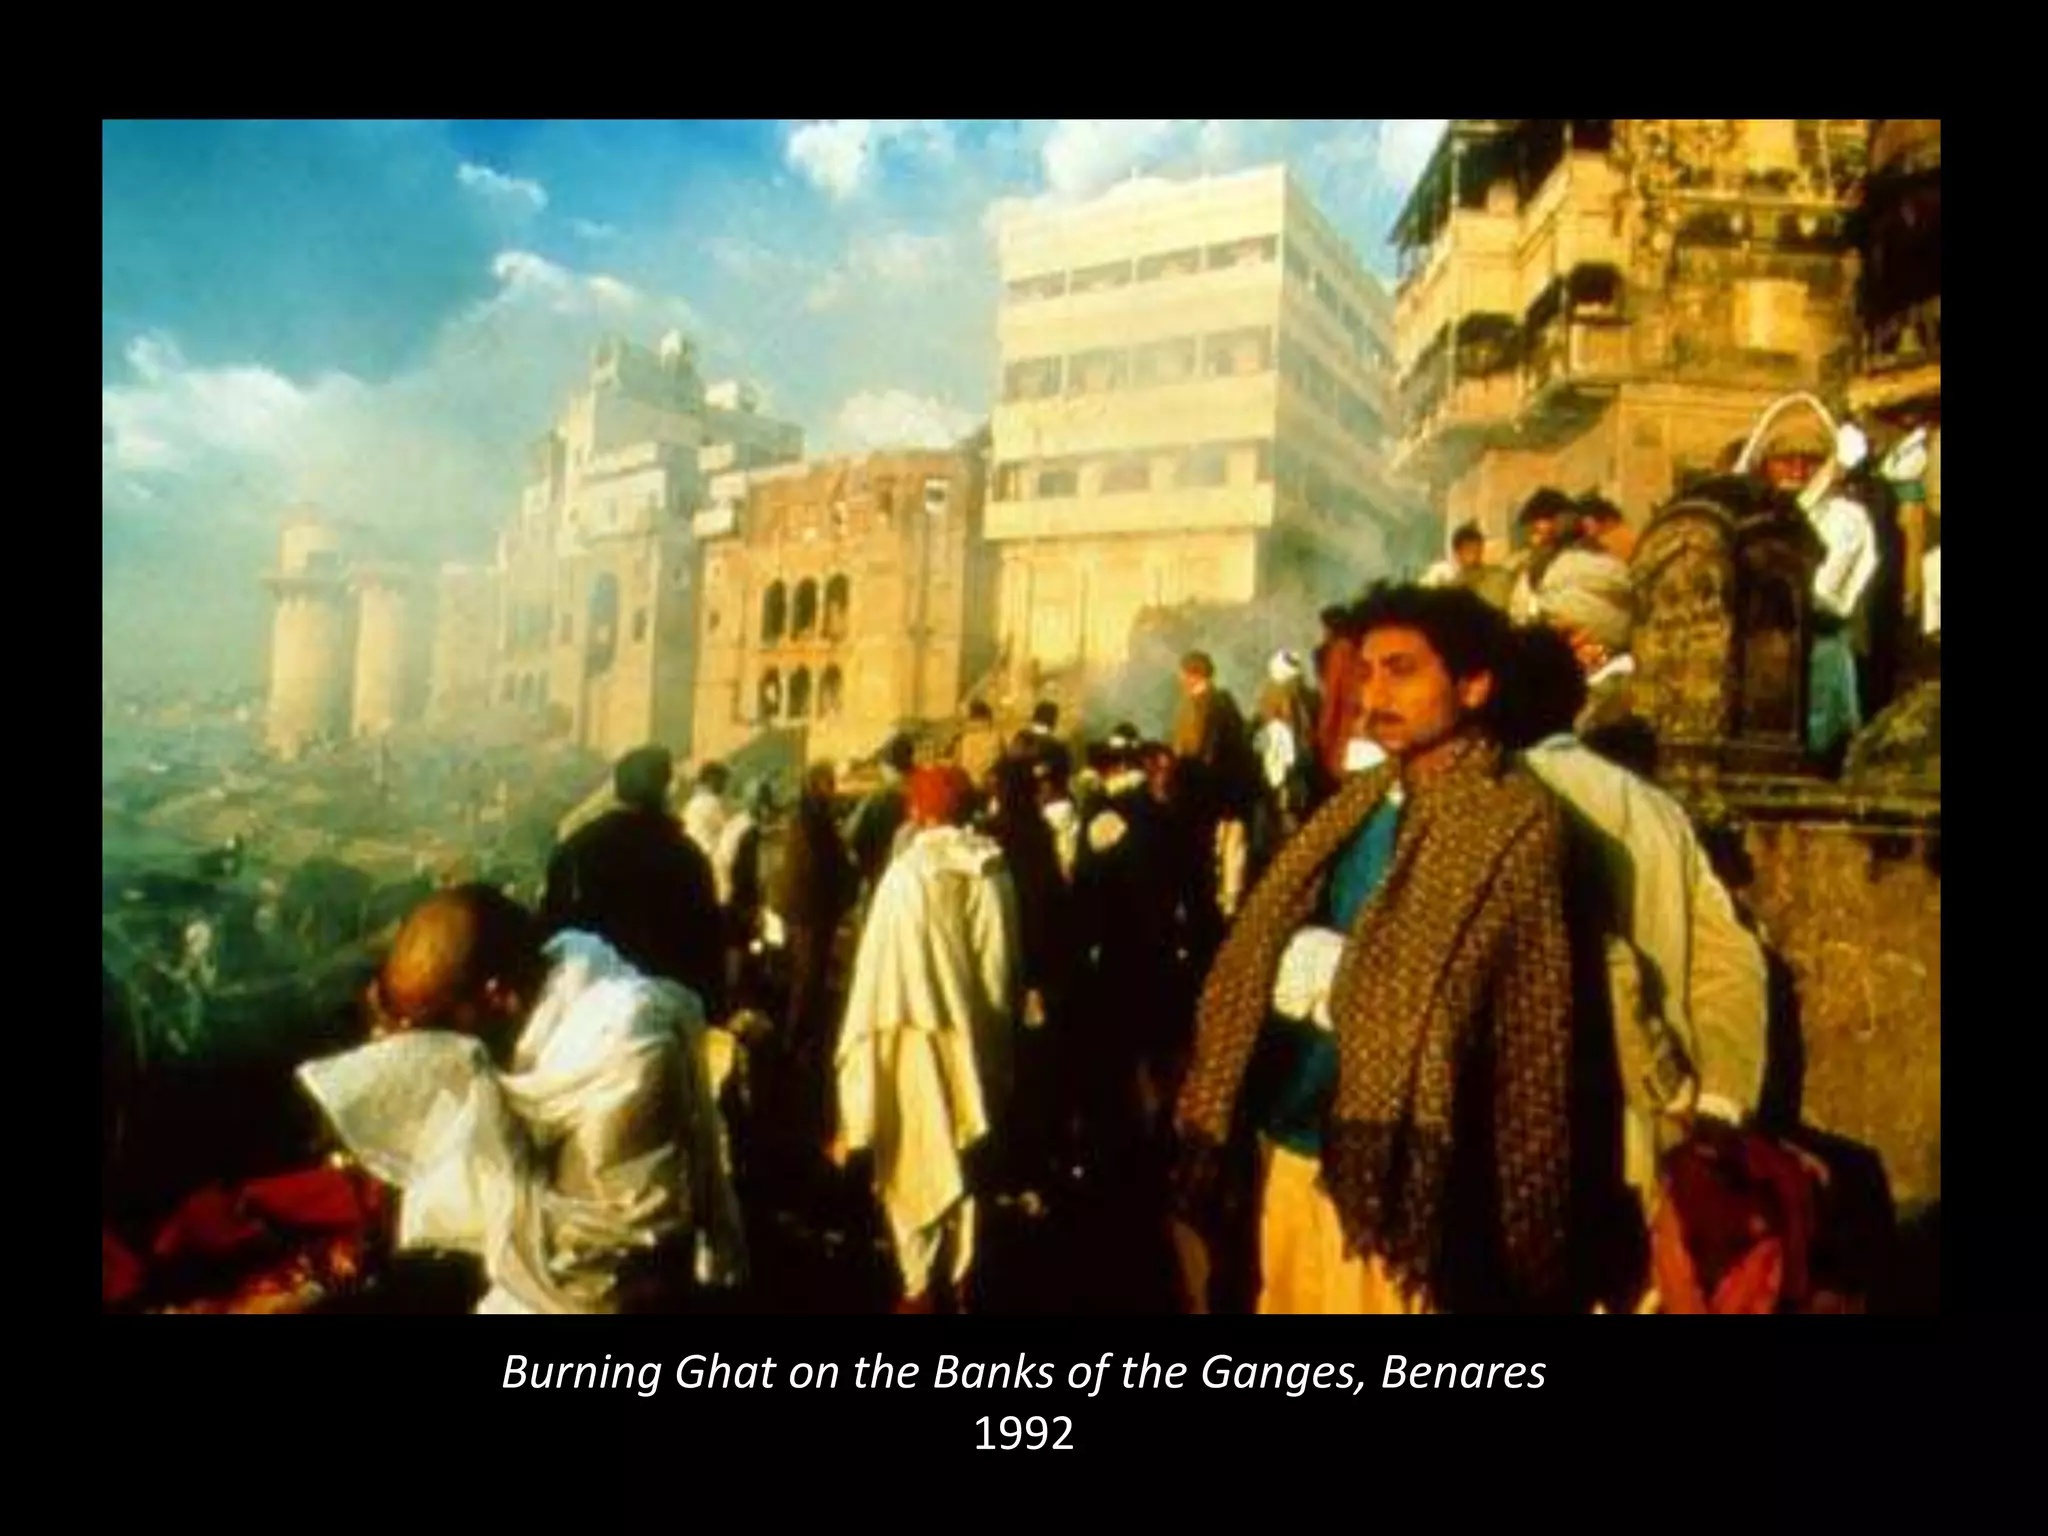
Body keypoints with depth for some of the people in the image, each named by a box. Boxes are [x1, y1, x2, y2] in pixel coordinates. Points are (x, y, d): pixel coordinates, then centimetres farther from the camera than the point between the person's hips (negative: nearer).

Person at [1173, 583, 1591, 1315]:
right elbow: (1256, 957, 9)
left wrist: (1518, 1221, -10)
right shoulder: (1354, 807, 10)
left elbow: (1528, 1032, -11)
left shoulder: (1512, 821, -10)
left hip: (1387, 1171, -6)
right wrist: (1212, 1125, 7)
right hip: (1294, 1150, 7)